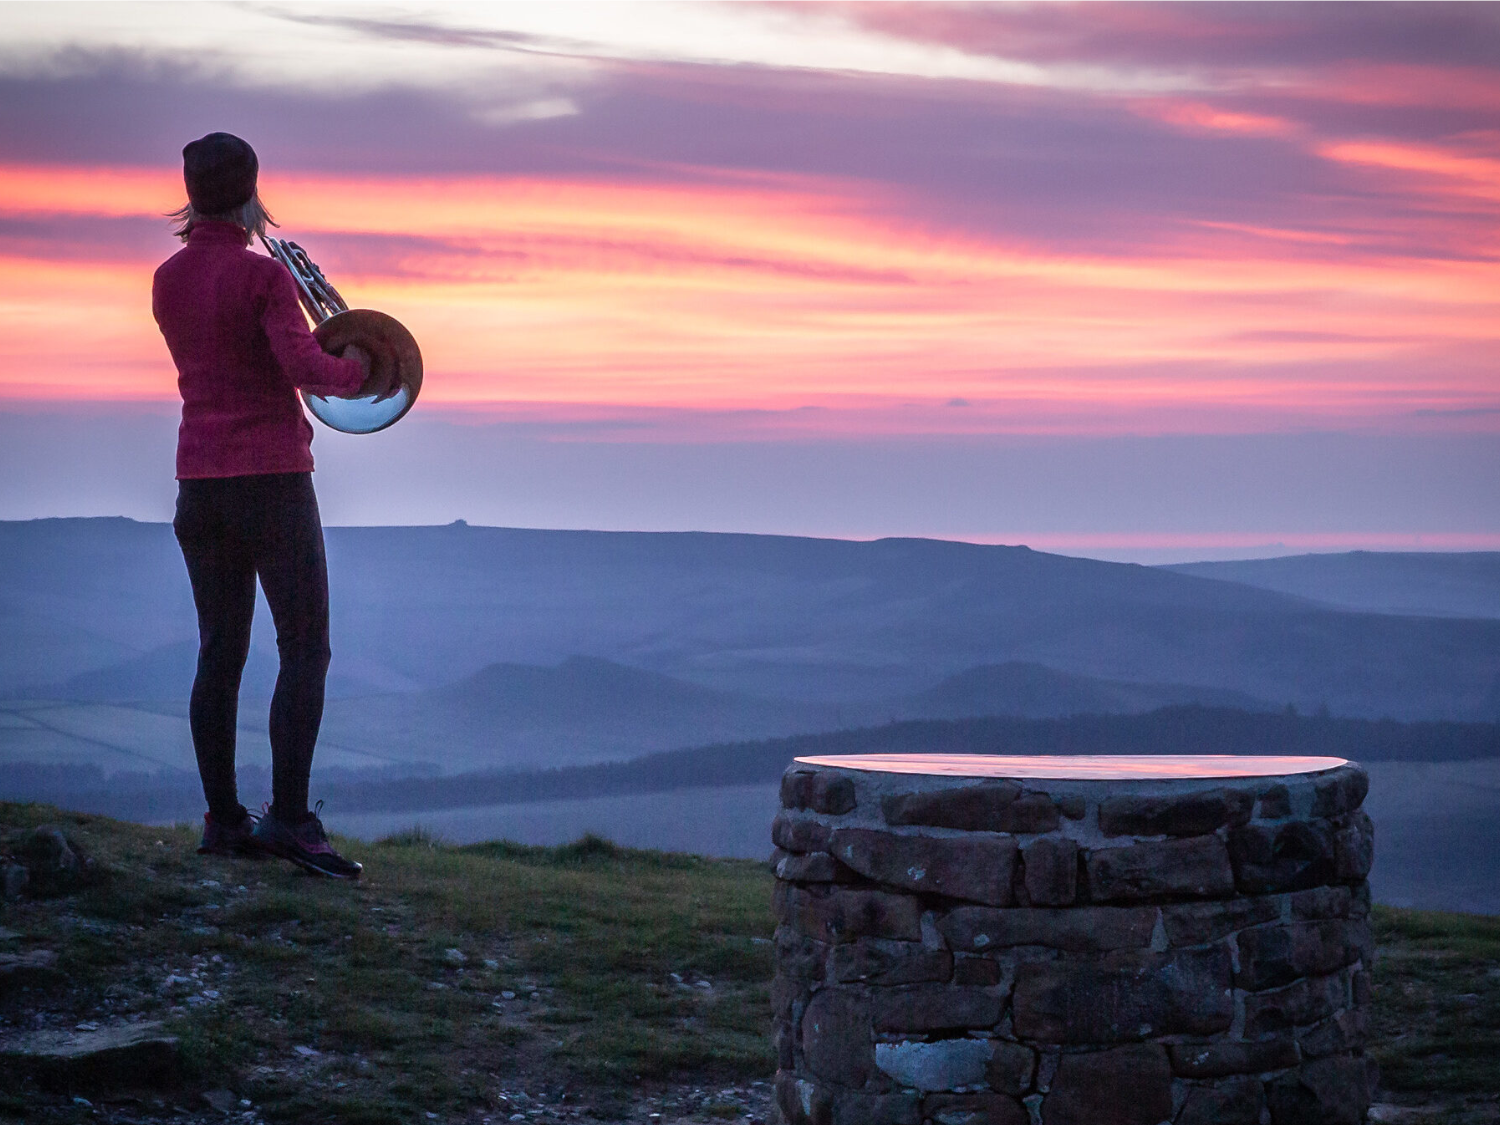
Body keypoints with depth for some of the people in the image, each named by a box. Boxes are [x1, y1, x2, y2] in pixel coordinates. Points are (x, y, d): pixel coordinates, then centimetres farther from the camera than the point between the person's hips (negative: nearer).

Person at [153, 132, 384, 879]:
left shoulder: (168, 280, 9)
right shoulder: (263, 275, -12)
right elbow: (303, 368, -22)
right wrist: (355, 371, -3)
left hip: (200, 483, 7)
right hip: (272, 481, -7)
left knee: (221, 654, 9)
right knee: (305, 650, -3)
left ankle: (223, 819, 9)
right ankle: (288, 815, -11)